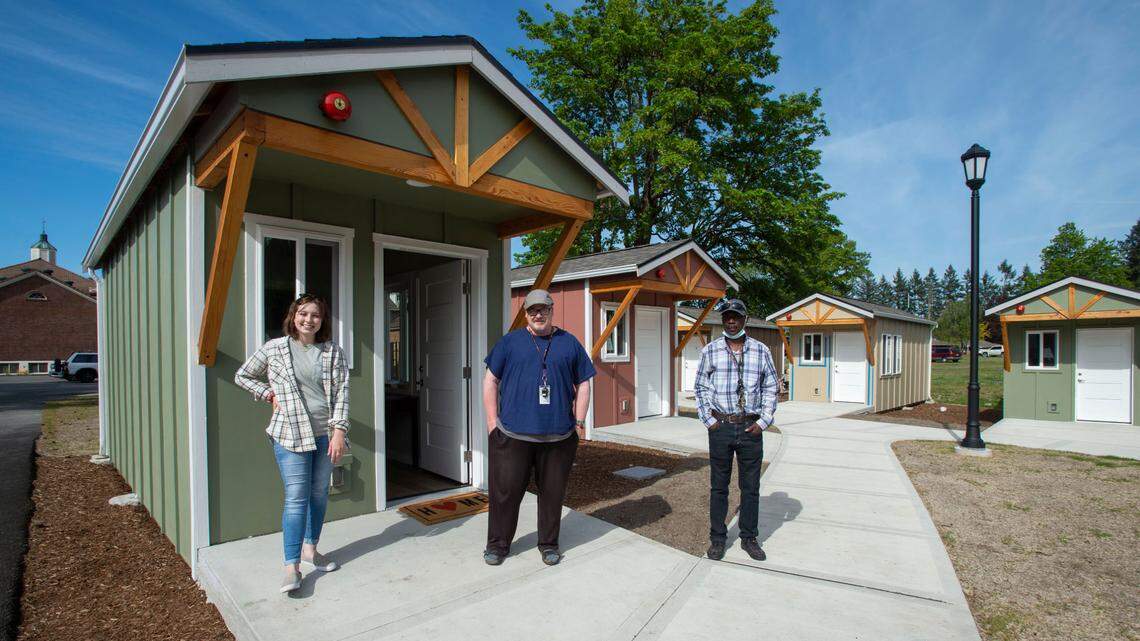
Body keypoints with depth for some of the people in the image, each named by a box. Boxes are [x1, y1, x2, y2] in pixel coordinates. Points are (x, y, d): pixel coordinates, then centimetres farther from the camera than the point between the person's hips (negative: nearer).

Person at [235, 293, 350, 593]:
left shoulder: (333, 352, 2)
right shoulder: (274, 348, 1)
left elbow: (341, 391, -3)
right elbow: (242, 376, 14)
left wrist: (339, 430, -10)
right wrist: (269, 394, 0)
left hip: (326, 433, 3)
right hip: (290, 433, -2)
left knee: (319, 493, 13)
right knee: (296, 497, -6)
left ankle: (310, 549, 31)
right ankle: (292, 566, 2)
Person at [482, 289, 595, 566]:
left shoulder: (569, 343, 7)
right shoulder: (510, 341, 5)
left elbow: (583, 384, 10)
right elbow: (491, 380, 5)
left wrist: (579, 421, 4)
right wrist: (493, 421, -1)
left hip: (558, 436, 1)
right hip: (512, 434, 0)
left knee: (552, 491, 12)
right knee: (505, 490, 7)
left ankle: (549, 544, 31)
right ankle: (498, 544, 27)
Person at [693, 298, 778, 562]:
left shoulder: (761, 351, 4)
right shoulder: (710, 350, 2)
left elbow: (770, 388, 8)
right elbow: (701, 387, 5)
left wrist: (763, 421, -1)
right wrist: (709, 420, -3)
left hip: (751, 428, 1)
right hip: (720, 427, -1)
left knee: (750, 486, 10)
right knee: (718, 486, 8)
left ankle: (749, 538, 26)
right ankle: (717, 538, 21)